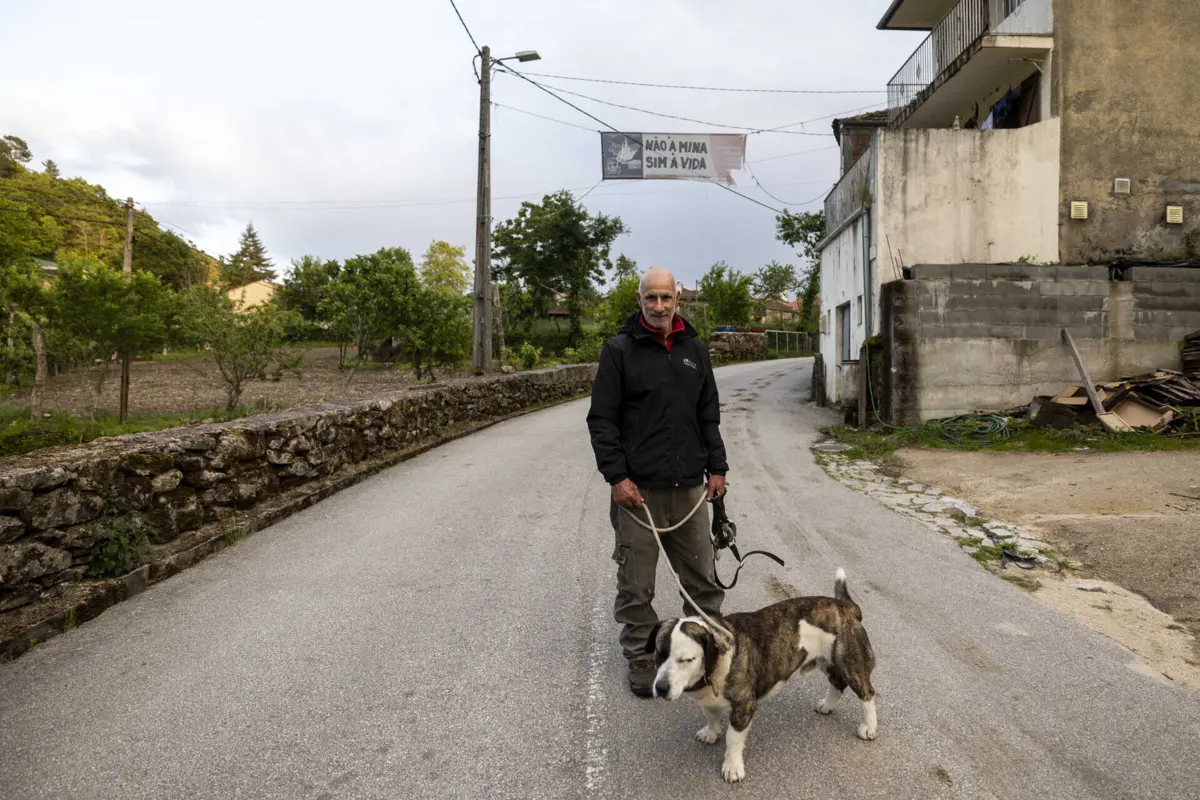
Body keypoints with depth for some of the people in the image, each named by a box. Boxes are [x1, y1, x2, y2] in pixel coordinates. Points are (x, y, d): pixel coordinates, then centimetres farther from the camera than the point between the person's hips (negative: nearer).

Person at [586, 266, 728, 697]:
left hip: (689, 487, 4)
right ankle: (640, 657, 24)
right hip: (637, 489, -3)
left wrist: (717, 467, 10)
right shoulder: (620, 349, -3)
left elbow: (709, 415, 16)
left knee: (703, 579, 11)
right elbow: (601, 419, -5)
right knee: (636, 585, 6)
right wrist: (617, 475, -12)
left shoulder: (695, 349, 10)